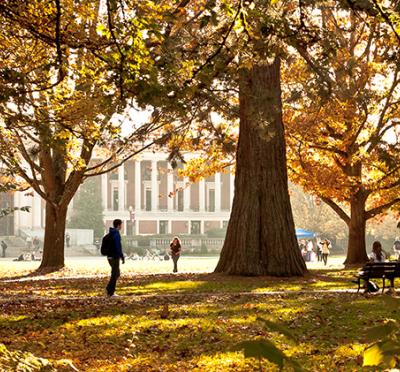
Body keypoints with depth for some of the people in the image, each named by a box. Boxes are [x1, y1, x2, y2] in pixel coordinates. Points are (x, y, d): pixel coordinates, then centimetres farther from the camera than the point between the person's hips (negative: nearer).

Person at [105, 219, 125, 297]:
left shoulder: (110, 234, 13)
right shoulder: (116, 234, -17)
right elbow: (118, 247, -22)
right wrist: (122, 257, -17)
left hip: (110, 257, 9)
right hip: (115, 257, -9)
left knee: (117, 274, 17)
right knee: (114, 275, -2)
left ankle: (108, 289, 10)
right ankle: (111, 293, 1)